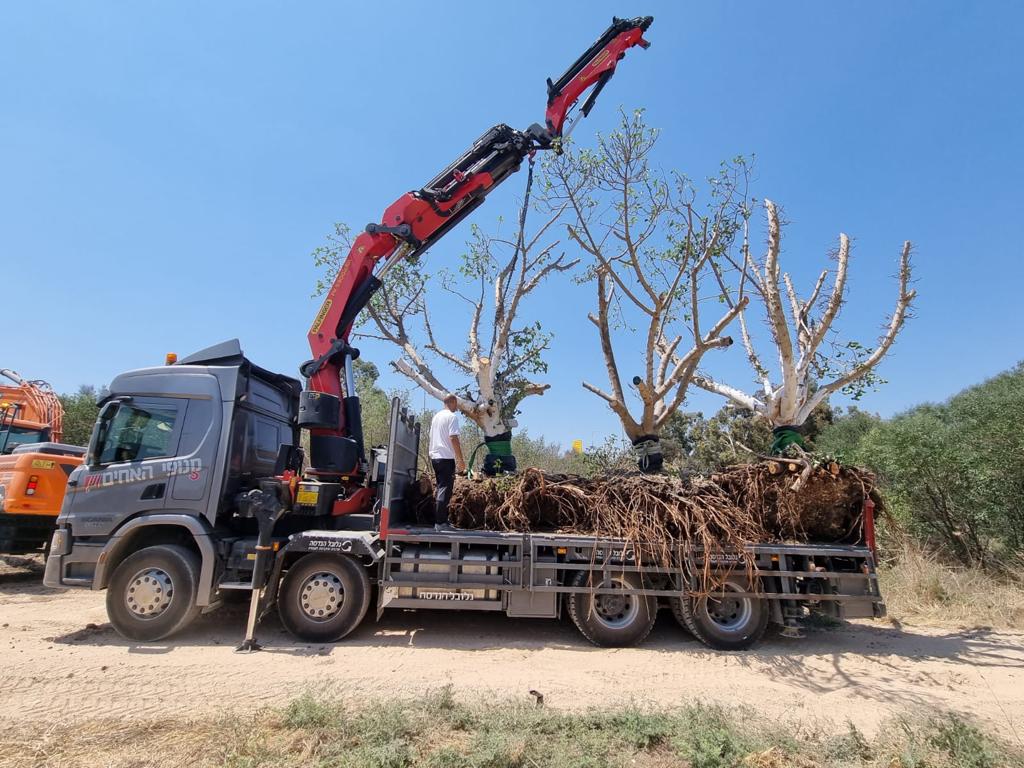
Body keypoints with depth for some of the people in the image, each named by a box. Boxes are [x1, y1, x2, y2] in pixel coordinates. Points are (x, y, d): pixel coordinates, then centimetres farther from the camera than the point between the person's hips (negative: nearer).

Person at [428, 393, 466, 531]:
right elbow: (453, 438, -17)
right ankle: (440, 523, -5)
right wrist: (461, 460, -14)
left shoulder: (436, 416, 16)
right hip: (446, 458, -8)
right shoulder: (452, 417, -9)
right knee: (445, 490, -5)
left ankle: (438, 521, 16)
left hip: (434, 457, 8)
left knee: (440, 489, 14)